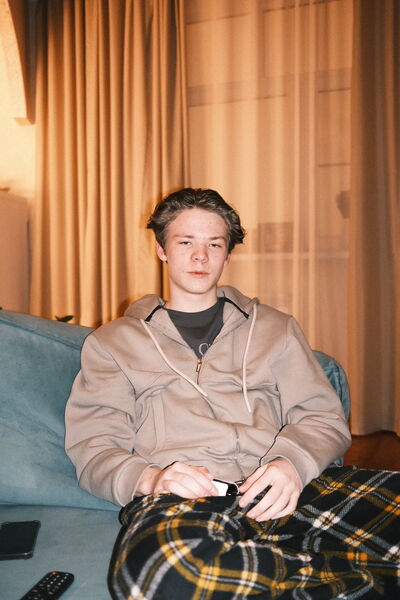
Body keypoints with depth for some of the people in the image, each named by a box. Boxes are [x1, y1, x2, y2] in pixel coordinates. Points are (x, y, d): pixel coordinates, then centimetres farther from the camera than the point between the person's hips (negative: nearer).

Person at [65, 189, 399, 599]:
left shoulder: (273, 328, 22)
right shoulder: (113, 342, 17)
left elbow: (324, 417, 14)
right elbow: (93, 448, 8)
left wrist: (292, 463, -9)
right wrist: (149, 478, -14)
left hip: (277, 490, 1)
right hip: (179, 497, 1)